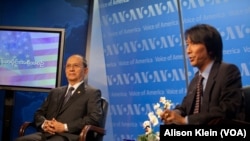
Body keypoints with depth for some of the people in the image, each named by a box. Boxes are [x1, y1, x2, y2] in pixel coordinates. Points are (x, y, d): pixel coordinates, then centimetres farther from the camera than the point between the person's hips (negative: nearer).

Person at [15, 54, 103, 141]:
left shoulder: (92, 93, 9)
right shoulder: (55, 92, 28)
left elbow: (95, 118, -6)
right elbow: (39, 113, 22)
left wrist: (65, 127, -13)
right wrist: (44, 123, -3)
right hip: (47, 134, 6)